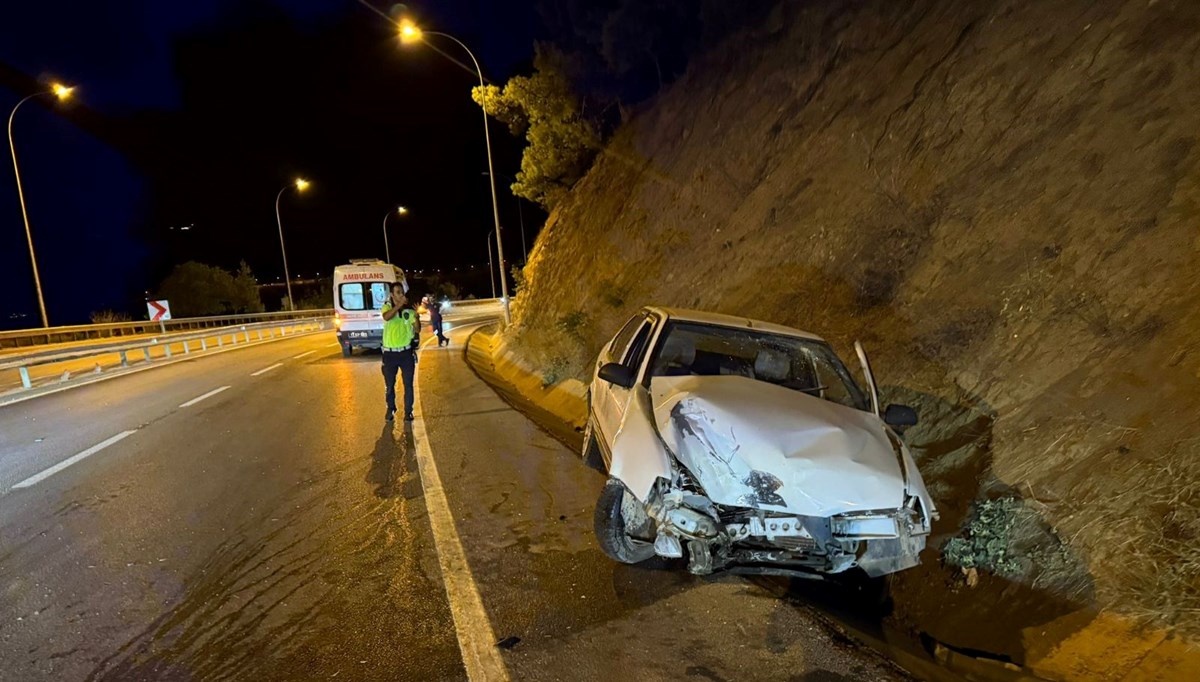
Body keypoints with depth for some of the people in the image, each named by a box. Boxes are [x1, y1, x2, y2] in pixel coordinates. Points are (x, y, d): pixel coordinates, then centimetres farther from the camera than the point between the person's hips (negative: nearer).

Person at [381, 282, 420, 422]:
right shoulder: (387, 307, -2)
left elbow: (417, 330, -5)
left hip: (406, 352, 1)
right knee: (389, 385, 11)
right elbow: (386, 317, -26)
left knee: (408, 384, 3)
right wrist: (400, 304, -32)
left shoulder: (409, 310, 1)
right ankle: (390, 409, 31)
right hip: (390, 353, 0)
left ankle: (408, 411, 16)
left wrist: (416, 316, -21)